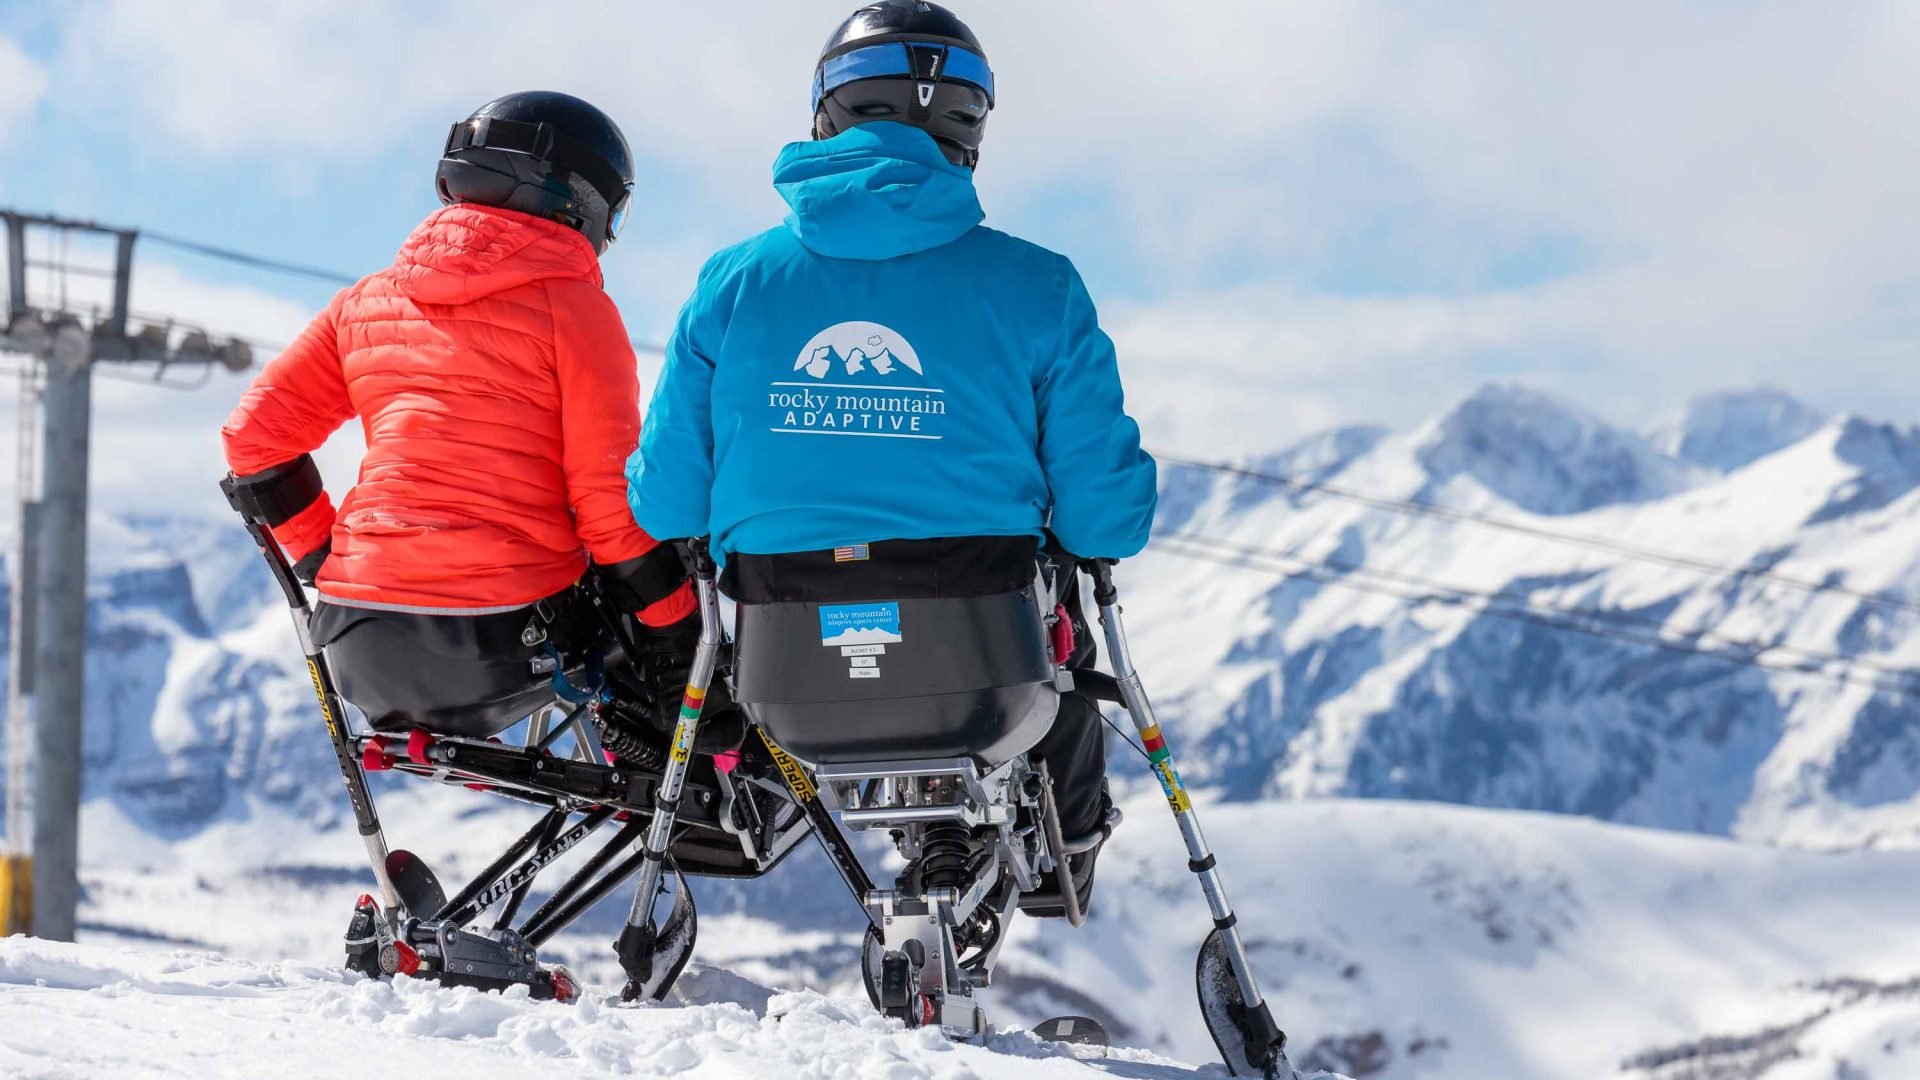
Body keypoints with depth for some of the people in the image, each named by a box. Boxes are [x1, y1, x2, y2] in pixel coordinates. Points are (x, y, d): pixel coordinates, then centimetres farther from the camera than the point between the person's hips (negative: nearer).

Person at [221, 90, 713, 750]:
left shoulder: (369, 300, 14)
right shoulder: (572, 305, -2)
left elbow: (254, 435, 13)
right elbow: (614, 503, -7)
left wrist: (325, 563, 22)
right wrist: (681, 648, -1)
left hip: (363, 655, 6)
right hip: (507, 644, -5)